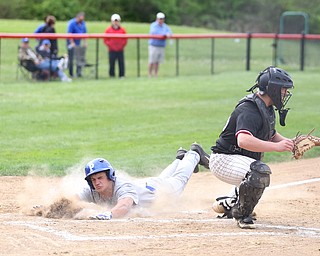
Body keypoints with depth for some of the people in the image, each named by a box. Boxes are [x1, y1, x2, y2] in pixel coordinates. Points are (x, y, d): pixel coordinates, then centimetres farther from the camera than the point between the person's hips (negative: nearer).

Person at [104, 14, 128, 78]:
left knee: (121, 63, -2)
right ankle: (111, 75, 7)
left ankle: (122, 75, 4)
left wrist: (122, 46, -2)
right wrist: (110, 46, -6)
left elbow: (125, 39, 10)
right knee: (111, 63, -2)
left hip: (120, 50, 1)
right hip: (112, 50, -1)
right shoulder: (108, 30, 3)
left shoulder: (122, 30, 7)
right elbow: (106, 40, 5)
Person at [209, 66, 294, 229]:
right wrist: (276, 147, -42)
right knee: (261, 171, -34)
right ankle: (242, 214, -15)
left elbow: (271, 135, 19)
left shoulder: (267, 109, 7)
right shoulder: (249, 110, -26)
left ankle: (227, 204, 39)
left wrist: (288, 143, -2)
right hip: (223, 160, -11)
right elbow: (243, 140, -42)